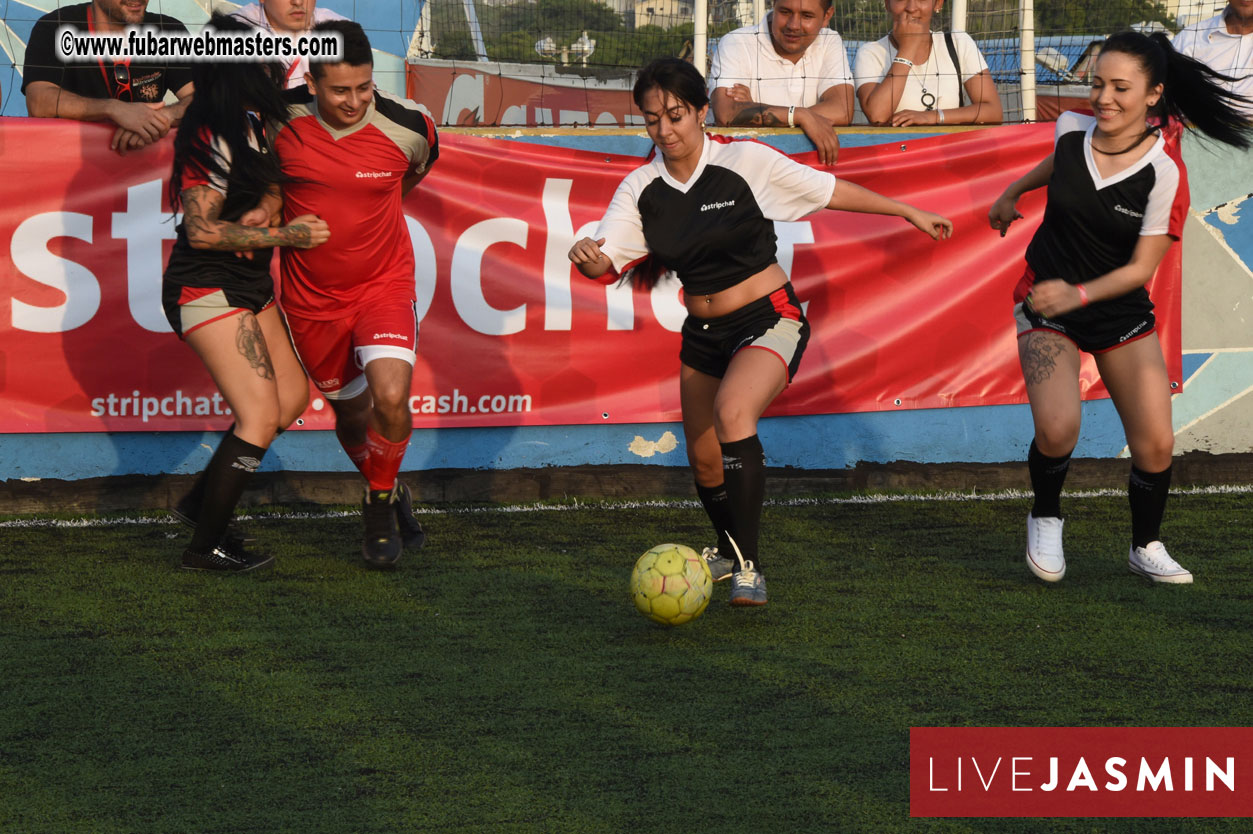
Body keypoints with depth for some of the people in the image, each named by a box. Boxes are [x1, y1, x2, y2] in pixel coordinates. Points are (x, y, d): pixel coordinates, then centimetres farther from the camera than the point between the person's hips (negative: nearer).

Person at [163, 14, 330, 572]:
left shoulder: (249, 125, 7)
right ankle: (206, 546, -3)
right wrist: (285, 236, -17)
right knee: (261, 416, -12)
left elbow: (272, 180, 20)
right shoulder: (213, 140, -22)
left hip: (248, 284, 10)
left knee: (291, 396, 13)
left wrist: (263, 209, -5)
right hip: (208, 289, -10)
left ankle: (201, 501, 22)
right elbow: (200, 231, -23)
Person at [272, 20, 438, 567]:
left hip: (383, 285, -2)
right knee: (351, 413, 14)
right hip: (311, 297, 2)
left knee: (391, 398, -24)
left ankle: (380, 505, 3)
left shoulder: (407, 129, -15)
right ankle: (388, 497, 43)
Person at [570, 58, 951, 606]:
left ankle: (749, 567, -28)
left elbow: (832, 191, -3)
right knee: (705, 463, 14)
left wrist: (909, 213, 2)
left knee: (732, 411, -32)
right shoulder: (641, 189, -3)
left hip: (769, 320, -5)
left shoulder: (744, 162, -13)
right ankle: (729, 549, 47)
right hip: (703, 334, 5)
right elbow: (606, 261, -13)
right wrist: (588, 257, -38)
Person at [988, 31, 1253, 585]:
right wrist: (1012, 193, 29)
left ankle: (1146, 547, 20)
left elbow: (1141, 268, -15)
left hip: (1120, 310, 0)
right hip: (1046, 305, 1)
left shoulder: (1163, 171, -19)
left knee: (1155, 444, -7)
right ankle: (1045, 520, 8)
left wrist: (1079, 293, -28)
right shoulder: (1072, 130, -10)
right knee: (1057, 430, -22)